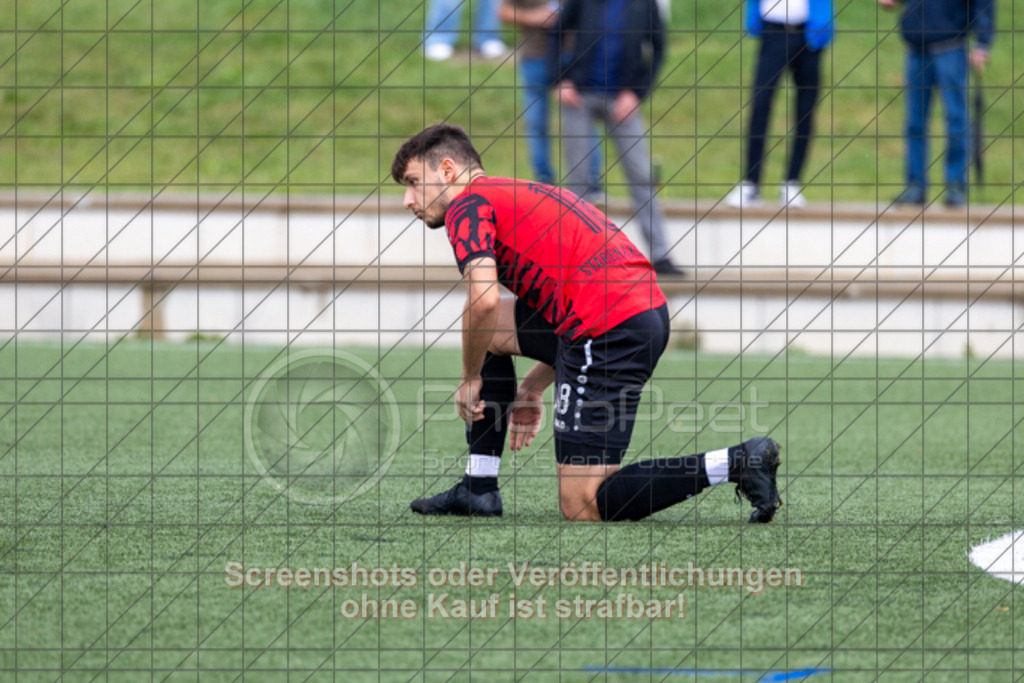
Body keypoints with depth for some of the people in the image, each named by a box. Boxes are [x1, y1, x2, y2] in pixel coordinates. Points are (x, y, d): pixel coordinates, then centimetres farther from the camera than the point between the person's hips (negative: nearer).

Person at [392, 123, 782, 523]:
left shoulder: (468, 205, -1)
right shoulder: (518, 196, 28)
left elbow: (483, 301, -16)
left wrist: (470, 381, -1)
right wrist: (533, 386, 34)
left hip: (608, 326, -10)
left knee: (584, 506, -5)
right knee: (489, 332, 24)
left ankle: (737, 463, -11)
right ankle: (479, 489, 21)